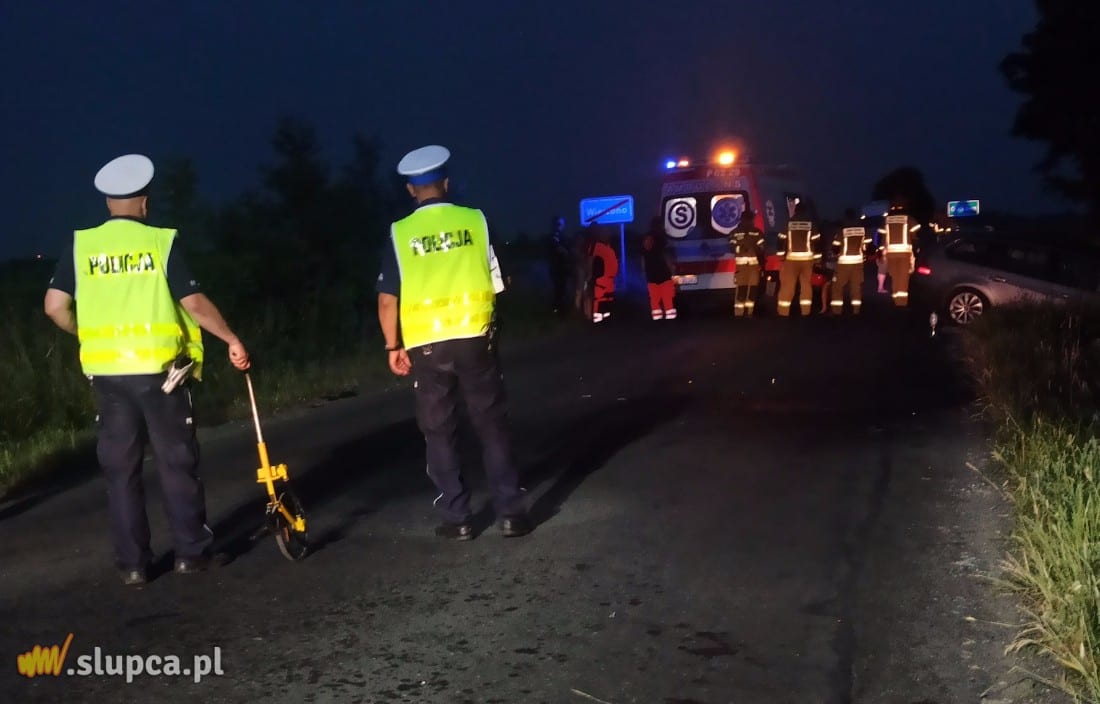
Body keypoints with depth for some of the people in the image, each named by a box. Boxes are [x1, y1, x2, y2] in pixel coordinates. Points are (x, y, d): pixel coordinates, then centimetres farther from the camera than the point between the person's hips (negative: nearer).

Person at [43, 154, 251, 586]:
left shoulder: (80, 245, 4)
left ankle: (131, 563, 13)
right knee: (176, 461, 8)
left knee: (120, 467, 9)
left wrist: (90, 336, 18)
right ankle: (191, 551, 13)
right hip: (157, 368, -2)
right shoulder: (162, 241, -4)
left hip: (107, 371, 3)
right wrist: (231, 339, 4)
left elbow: (55, 306, 1)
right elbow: (194, 302, -7)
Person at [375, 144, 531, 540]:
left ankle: (456, 518, 15)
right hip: (475, 338, 1)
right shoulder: (474, 221, 0)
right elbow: (496, 283, 4)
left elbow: (387, 300, -2)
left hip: (426, 346, 0)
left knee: (440, 433, 10)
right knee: (492, 426, 10)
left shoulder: (399, 234, -1)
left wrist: (393, 347, 7)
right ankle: (510, 512, 11)